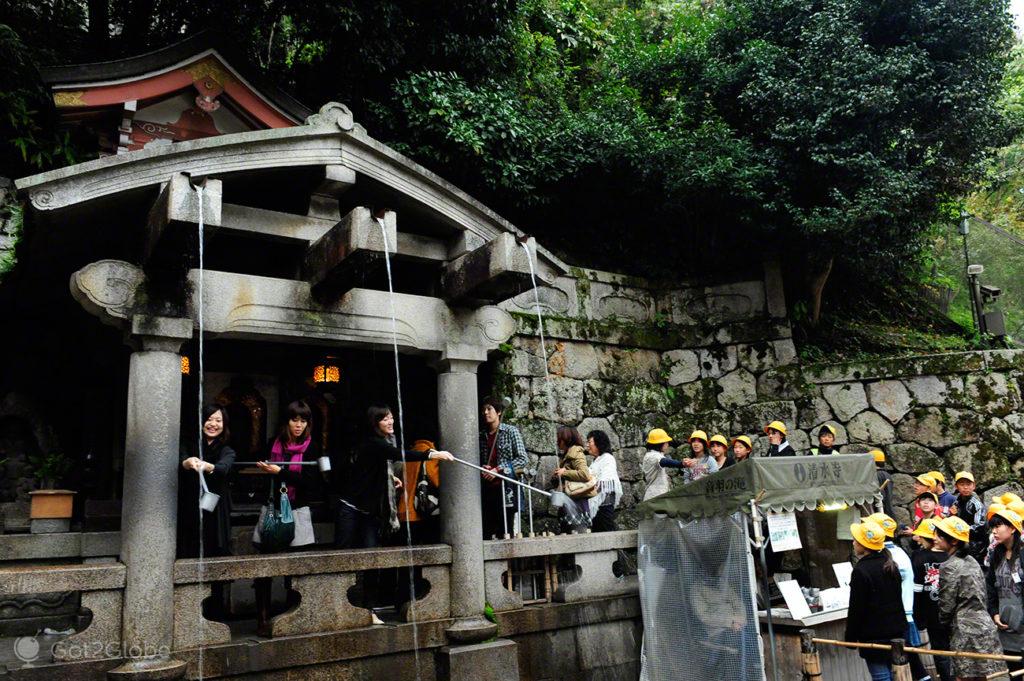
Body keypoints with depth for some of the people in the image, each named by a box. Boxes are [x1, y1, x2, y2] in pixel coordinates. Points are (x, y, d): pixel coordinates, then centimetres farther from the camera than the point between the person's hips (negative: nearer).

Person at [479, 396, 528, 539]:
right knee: (486, 533, 2)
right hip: (487, 490, 4)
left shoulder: (511, 431, 1)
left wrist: (498, 469, -11)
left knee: (505, 532, -3)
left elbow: (523, 459, -5)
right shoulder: (481, 436, 14)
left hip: (506, 489, -4)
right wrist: (481, 468, -1)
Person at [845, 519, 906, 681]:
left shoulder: (861, 571, -19)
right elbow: (897, 598, 17)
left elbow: (856, 609, -16)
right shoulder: (891, 565, 6)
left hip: (874, 636, -8)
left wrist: (851, 637, -6)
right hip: (896, 630, 8)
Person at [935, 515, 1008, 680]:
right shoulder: (971, 561, 10)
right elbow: (983, 597, 17)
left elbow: (946, 606, -10)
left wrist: (944, 624, 8)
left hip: (966, 631, -8)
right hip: (985, 625, 8)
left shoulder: (949, 567, -14)